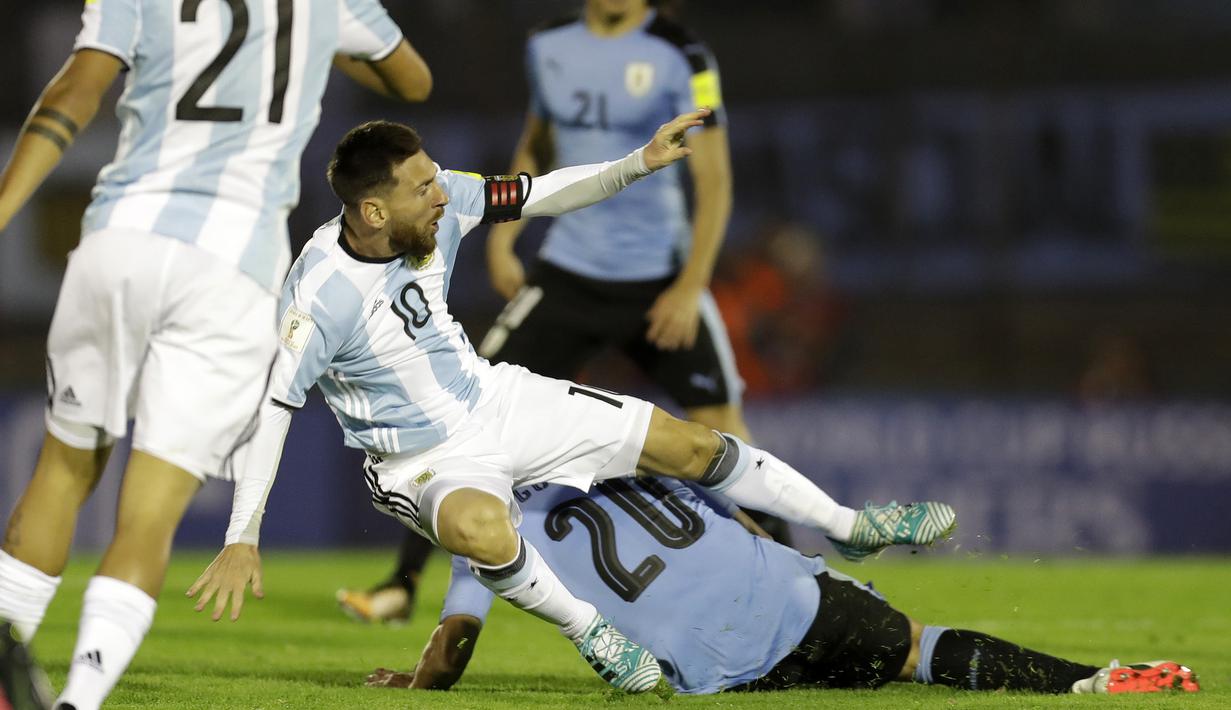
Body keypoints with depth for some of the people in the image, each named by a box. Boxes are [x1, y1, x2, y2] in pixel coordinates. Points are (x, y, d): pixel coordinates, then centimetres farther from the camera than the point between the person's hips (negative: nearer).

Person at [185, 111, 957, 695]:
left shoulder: (442, 202, -14)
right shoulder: (322, 292, -31)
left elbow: (539, 196, 2)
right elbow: (268, 406, -30)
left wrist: (639, 164, -8)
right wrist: (243, 540, -35)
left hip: (497, 399, 6)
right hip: (424, 461, -6)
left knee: (688, 442, 6)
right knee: (482, 529, -42)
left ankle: (850, 525, 28)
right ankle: (590, 632, -14)